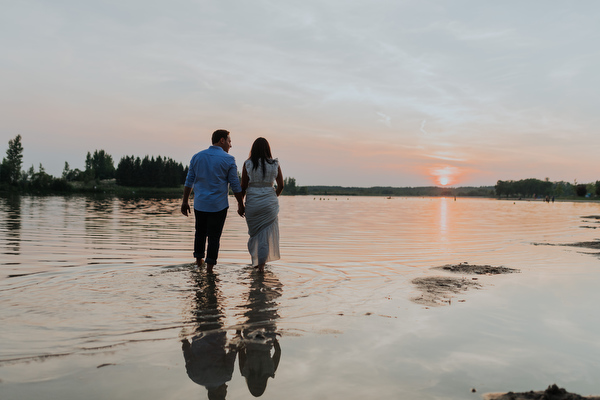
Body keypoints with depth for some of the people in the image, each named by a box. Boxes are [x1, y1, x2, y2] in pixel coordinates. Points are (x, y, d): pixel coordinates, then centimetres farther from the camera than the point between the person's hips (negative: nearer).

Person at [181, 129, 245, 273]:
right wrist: (240, 205, 3)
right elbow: (235, 185, -6)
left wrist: (185, 201, 12)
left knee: (200, 232, 21)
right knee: (214, 236, 4)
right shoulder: (228, 160, -8)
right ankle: (209, 267, 6)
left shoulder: (197, 157, 4)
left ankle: (199, 260, 31)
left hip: (200, 204, 4)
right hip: (219, 205, -4)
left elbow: (189, 181, 6)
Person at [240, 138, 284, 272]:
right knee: (265, 233, 8)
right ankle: (261, 264, 5)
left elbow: (243, 186, -3)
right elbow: (281, 186, 3)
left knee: (254, 232, 16)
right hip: (269, 203, 0)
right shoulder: (275, 164, -1)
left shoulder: (248, 164, -4)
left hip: (252, 202, 0)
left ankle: (256, 261, 23)